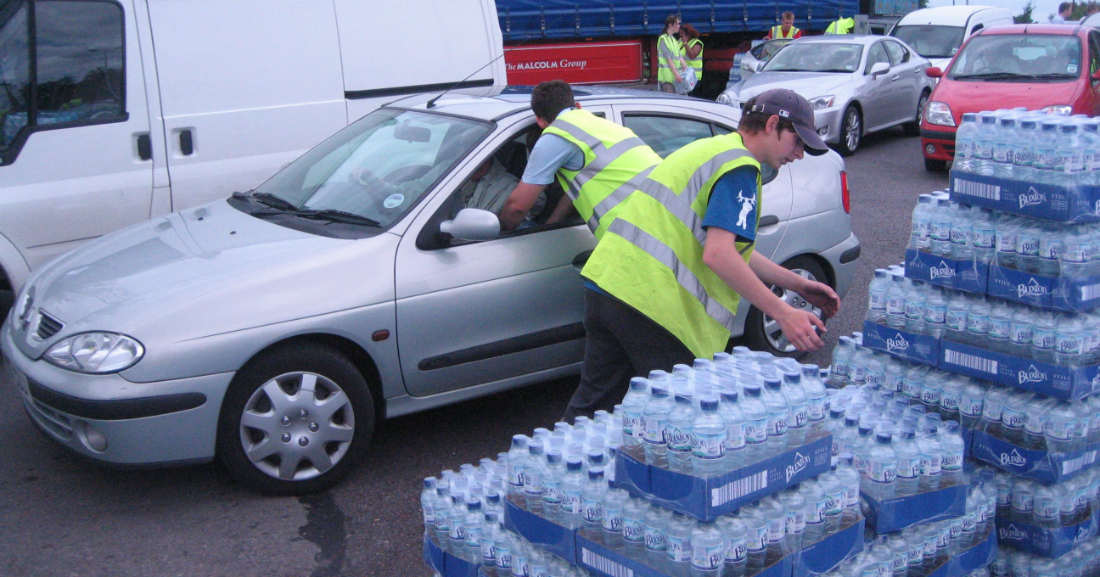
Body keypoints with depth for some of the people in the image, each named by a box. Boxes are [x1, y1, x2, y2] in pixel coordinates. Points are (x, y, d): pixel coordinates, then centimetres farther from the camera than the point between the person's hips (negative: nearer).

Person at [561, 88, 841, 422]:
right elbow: (717, 255, -19)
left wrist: (798, 285, 28)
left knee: (593, 402, 17)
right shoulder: (739, 165, -6)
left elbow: (731, 247, 29)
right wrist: (783, 314, -16)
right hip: (652, 303, -9)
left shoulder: (708, 149, 25)